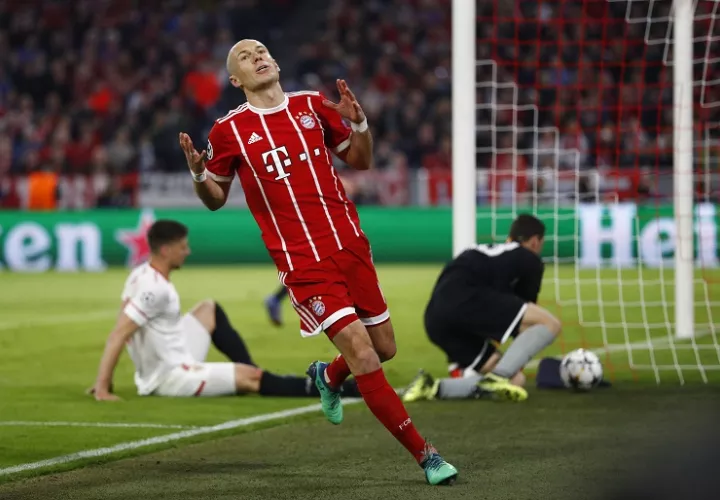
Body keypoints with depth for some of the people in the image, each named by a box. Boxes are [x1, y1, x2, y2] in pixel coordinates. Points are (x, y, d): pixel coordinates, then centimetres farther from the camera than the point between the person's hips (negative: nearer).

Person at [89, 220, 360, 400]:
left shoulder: (141, 274, 4)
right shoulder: (155, 289, -24)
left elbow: (122, 333, 6)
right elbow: (118, 336, -26)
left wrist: (105, 382, 7)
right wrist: (102, 389, -26)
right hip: (172, 379, -10)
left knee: (209, 309, 25)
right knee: (252, 377, -8)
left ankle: (249, 376, 26)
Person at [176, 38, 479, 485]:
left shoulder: (313, 105, 7)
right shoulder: (230, 130, -2)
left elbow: (361, 161, 15)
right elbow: (217, 199, 9)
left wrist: (359, 123, -4)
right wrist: (199, 175, -12)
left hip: (350, 244, 5)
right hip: (303, 262, -4)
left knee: (384, 347, 12)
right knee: (363, 355, -15)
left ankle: (328, 377, 46)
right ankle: (425, 455, -7)